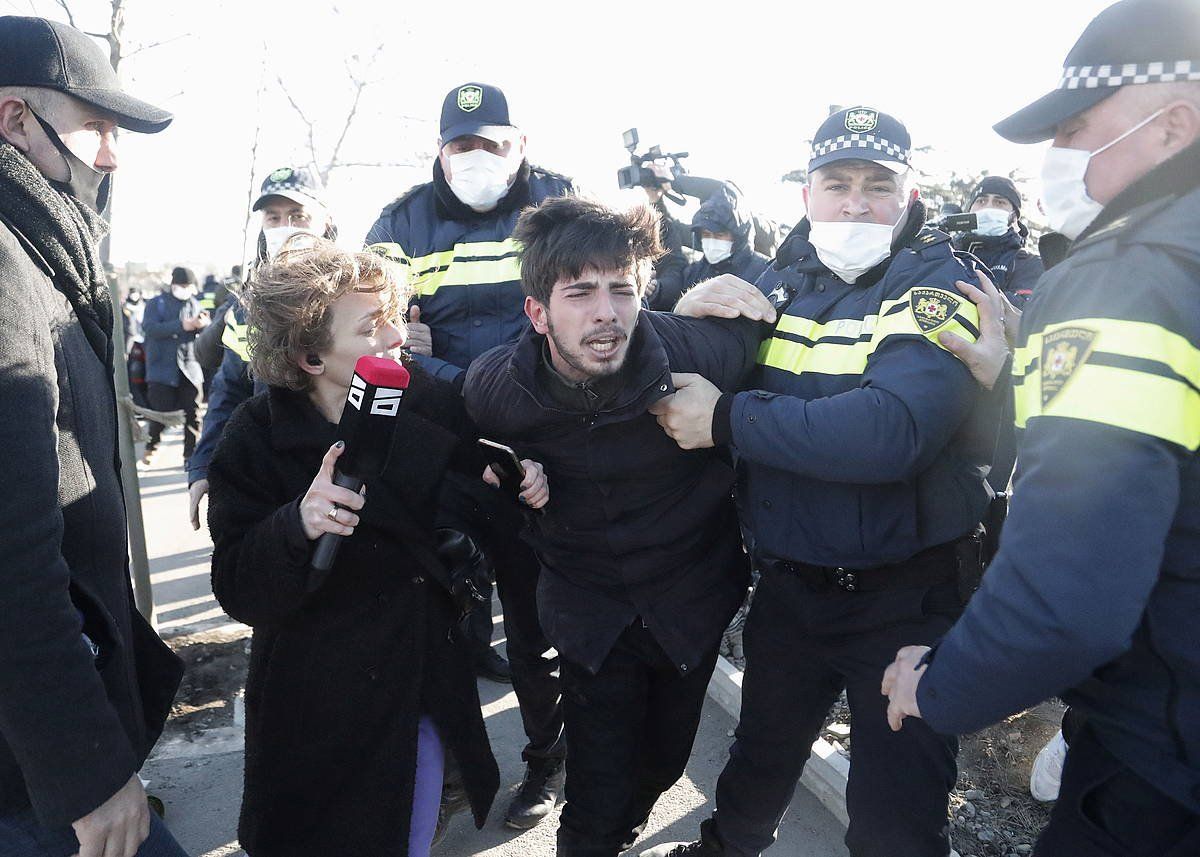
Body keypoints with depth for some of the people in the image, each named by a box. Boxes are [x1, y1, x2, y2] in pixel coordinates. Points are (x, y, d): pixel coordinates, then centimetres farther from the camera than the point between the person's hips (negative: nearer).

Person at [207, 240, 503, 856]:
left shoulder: (433, 406, -8)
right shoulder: (258, 436, -13)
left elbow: (470, 519, 7)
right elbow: (237, 591, -17)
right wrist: (296, 526, -35)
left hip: (428, 687, 2)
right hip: (318, 706, -2)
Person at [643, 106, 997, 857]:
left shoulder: (940, 286, -15)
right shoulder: (783, 279, 3)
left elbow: (888, 430, -32)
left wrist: (726, 419, -28)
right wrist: (696, 315, -14)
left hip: (903, 598, -5)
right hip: (789, 582, 5)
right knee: (763, 750, 28)